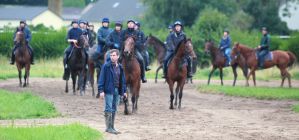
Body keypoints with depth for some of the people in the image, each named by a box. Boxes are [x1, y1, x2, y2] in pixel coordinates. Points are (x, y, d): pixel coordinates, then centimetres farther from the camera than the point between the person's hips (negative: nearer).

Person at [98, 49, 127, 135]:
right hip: (109, 90, -6)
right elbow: (101, 79, -8)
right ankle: (108, 127, -4)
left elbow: (122, 79, 16)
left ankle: (112, 127, 14)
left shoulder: (120, 67, 11)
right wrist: (101, 90, -14)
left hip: (117, 90, 6)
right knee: (108, 109, -6)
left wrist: (124, 91, 13)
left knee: (114, 110, 9)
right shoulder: (106, 66, -6)